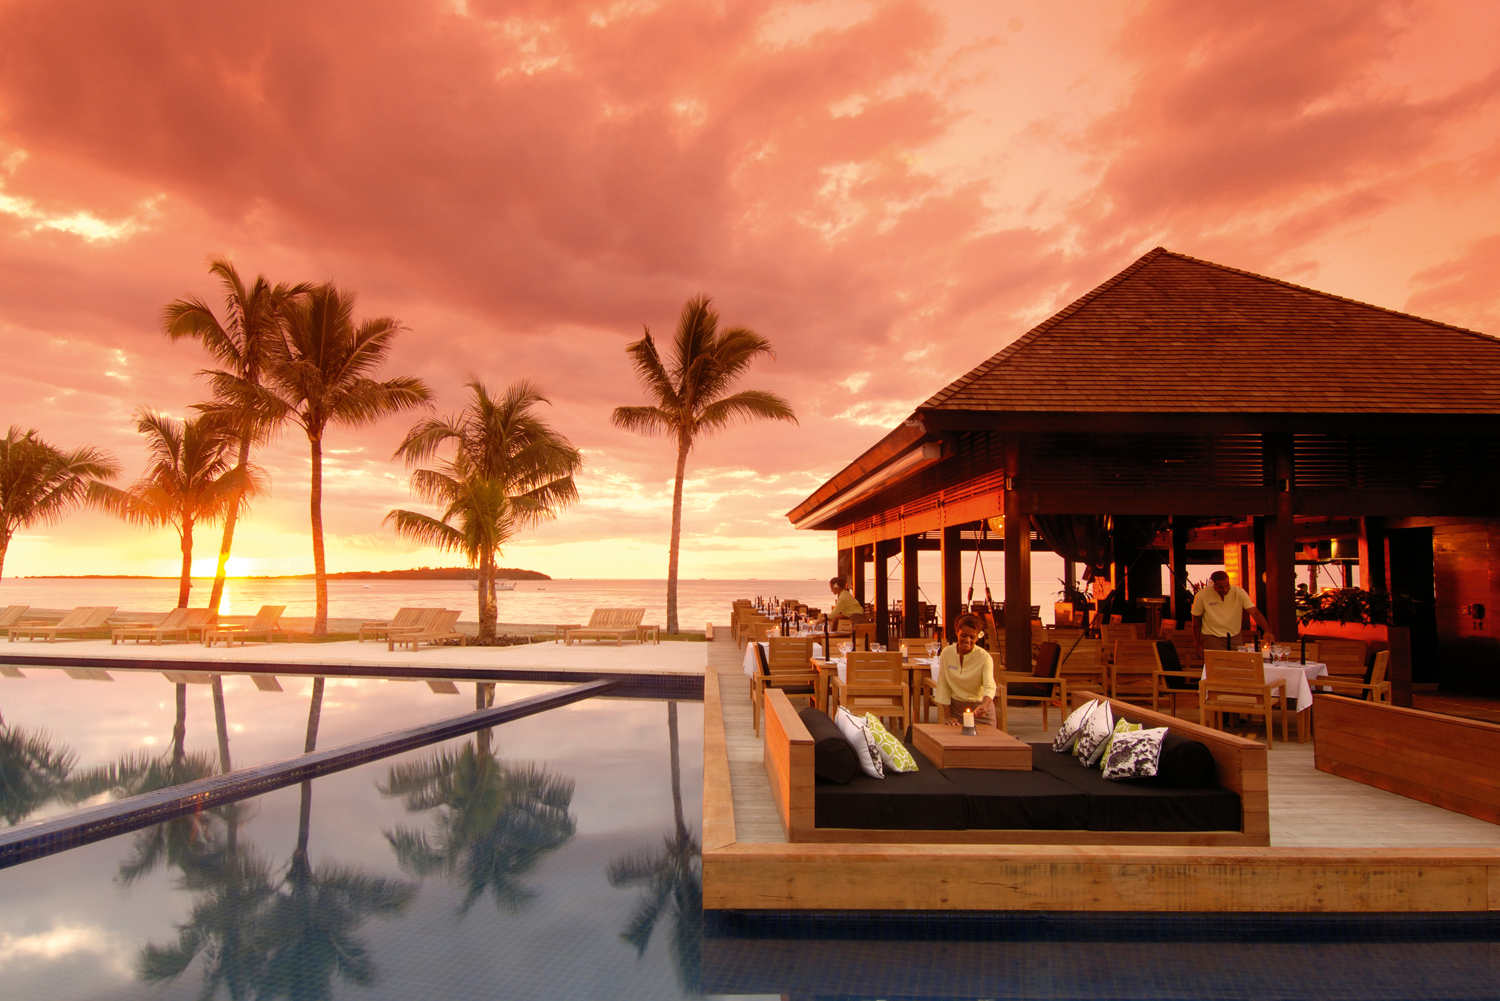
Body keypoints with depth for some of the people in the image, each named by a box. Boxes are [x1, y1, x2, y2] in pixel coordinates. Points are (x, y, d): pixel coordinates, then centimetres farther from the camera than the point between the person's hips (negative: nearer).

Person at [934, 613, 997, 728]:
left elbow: (990, 687, -27)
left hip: (979, 709, -2)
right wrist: (947, 715, -7)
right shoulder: (947, 653, -7)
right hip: (955, 707, 2)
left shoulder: (984, 658, -15)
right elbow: (943, 686, -3)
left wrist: (984, 706, -47)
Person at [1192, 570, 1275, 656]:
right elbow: (1196, 619, 0)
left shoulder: (1239, 592, -10)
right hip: (1213, 638, -2)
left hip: (1235, 637, 2)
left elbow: (1255, 612, -17)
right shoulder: (1201, 596, -11)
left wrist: (1267, 631, -33)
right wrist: (1198, 644, 2)